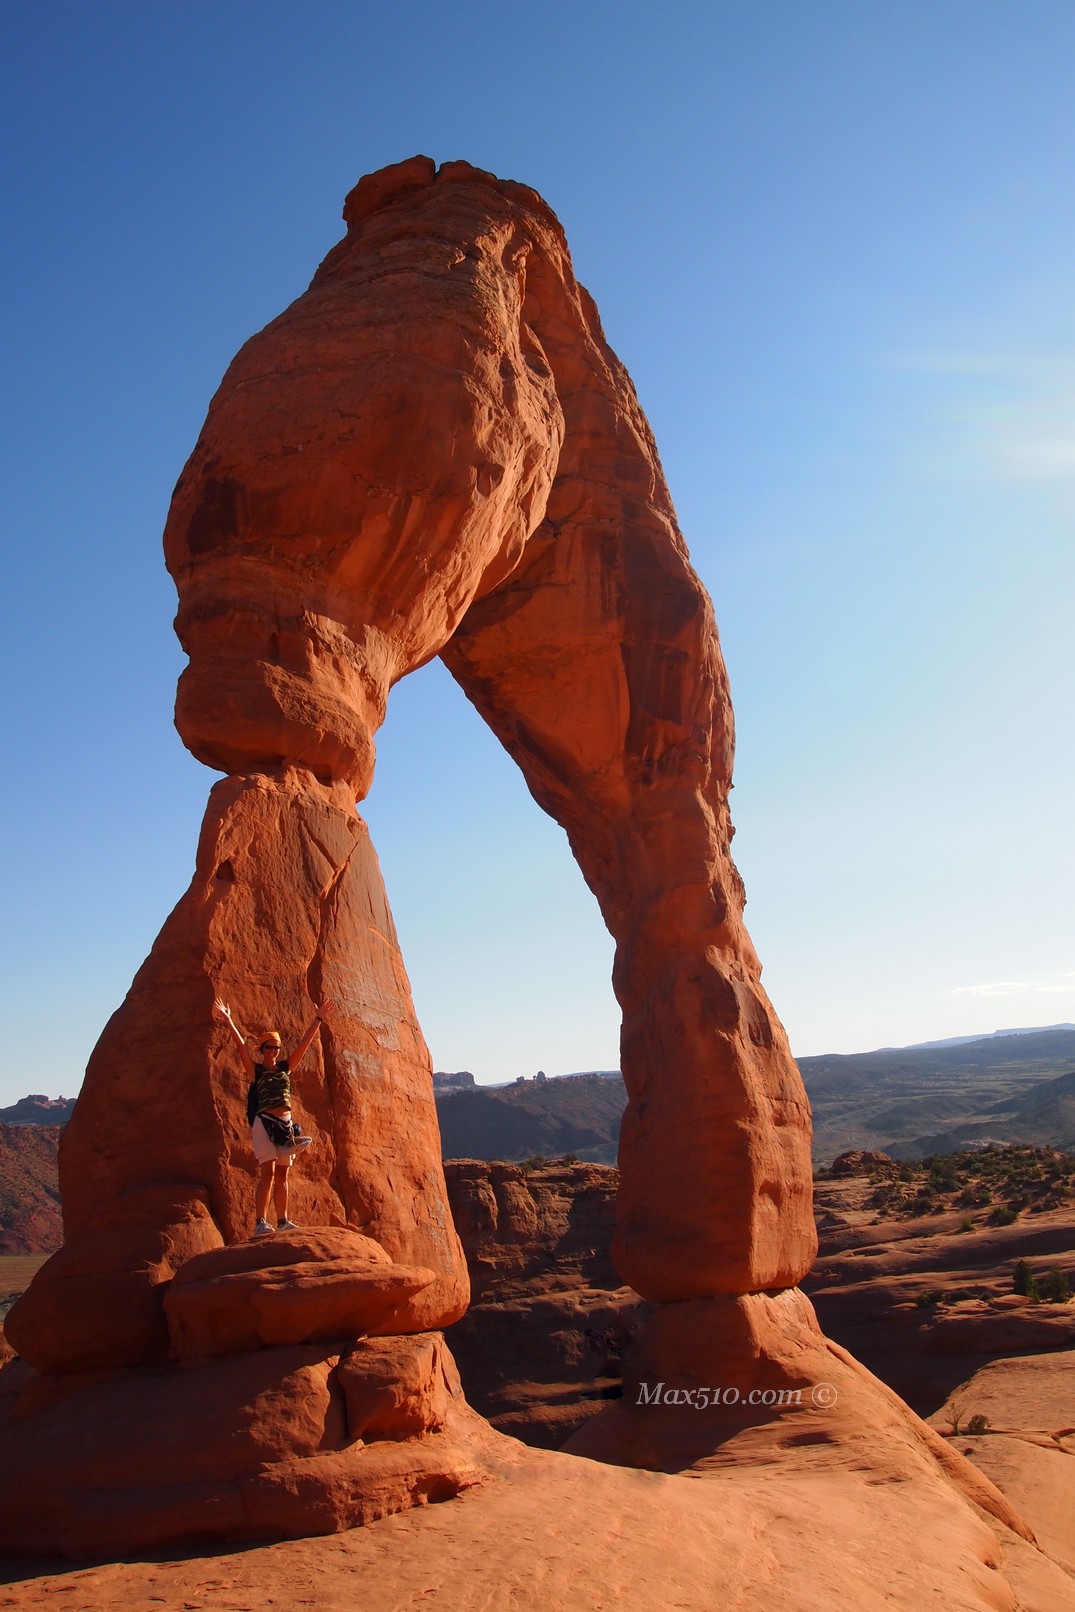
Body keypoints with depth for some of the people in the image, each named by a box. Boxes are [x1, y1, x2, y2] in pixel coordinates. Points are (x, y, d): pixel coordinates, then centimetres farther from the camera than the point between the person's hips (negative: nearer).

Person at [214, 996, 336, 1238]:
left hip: (286, 1125, 5)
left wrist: (318, 1019, 9)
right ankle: (260, 1222, -15)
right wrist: (228, 1020, -18)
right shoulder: (256, 1071, 2)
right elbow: (241, 1045, -9)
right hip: (265, 1123, -5)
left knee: (282, 1174, 7)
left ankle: (282, 1221, 10)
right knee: (268, 1172, -14)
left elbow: (304, 1044, 11)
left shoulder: (285, 1068, 12)